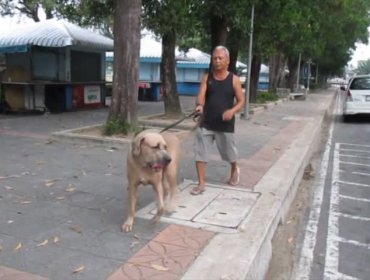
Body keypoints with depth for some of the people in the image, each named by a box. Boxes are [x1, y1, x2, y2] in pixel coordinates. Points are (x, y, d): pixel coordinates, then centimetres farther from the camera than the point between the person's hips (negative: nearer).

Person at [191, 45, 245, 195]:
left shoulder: (234, 79, -2)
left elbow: (241, 101, 0)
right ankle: (201, 183, 10)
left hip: (225, 125, -1)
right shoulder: (206, 77, 1)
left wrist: (232, 111, -20)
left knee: (229, 152, 14)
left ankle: (234, 170, 47)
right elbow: (201, 95, -12)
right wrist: (199, 105, -35)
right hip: (206, 123, 1)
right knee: (199, 153, -3)